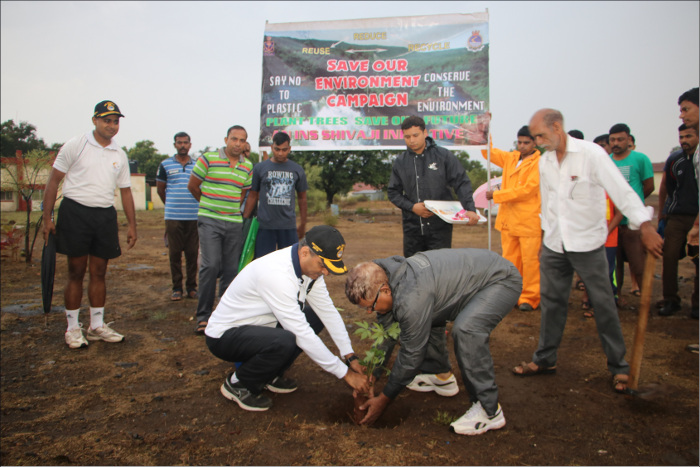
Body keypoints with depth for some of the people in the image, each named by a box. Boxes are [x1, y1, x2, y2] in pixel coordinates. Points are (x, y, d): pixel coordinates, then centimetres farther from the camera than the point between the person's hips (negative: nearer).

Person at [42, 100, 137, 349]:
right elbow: (53, 181, -1)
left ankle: (97, 326, 19)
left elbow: (125, 191, 16)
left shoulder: (120, 155, 11)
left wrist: (132, 225, 10)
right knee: (76, 272, 0)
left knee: (99, 273, 9)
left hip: (106, 215, 4)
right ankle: (73, 328, 12)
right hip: (75, 212, -4)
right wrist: (47, 218, -7)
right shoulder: (74, 146, -1)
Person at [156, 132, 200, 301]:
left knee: (192, 253, 2)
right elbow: (160, 188, 15)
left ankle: (192, 287, 11)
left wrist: (198, 206, 10)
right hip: (173, 217, -1)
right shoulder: (165, 165, 8)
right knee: (175, 253, 2)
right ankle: (177, 287, 10)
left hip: (194, 216, 1)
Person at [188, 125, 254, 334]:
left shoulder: (247, 166, 11)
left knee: (231, 269, 5)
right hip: (209, 220, -4)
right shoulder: (208, 159, -2)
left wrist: (231, 206, 12)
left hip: (234, 222, 4)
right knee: (210, 265, -14)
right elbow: (192, 185, 6)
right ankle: (203, 316, -4)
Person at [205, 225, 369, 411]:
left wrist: (351, 356, -5)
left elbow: (328, 310, 0)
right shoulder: (277, 274, -33)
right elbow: (302, 333, -32)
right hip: (224, 335, -8)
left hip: (258, 326, 9)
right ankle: (237, 384, -5)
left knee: (315, 317, 0)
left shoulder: (310, 265, -7)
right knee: (285, 341, -34)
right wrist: (345, 373, -25)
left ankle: (270, 374, 10)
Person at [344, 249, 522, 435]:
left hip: (502, 279, -10)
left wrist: (383, 399, -12)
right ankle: (441, 377, 27)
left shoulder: (412, 297, -35)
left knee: (466, 329, -31)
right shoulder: (389, 279, -7)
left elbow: (411, 355, -24)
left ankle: (489, 411, -15)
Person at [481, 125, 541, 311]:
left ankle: (530, 297, 7)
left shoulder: (540, 163, -5)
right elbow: (489, 152, 22)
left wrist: (496, 195, -13)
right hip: (508, 219, 6)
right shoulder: (510, 158, 16)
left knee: (529, 260, -2)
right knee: (510, 260, 8)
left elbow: (526, 190, -14)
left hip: (529, 221, -6)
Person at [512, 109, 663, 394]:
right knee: (551, 303, 9)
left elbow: (622, 191, -17)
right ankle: (545, 360, 22)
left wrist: (645, 226, -24)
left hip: (588, 243, -5)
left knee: (603, 304, 2)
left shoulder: (591, 153, -12)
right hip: (553, 244, 5)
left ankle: (619, 367, 17)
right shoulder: (544, 161, 7)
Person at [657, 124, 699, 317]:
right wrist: (661, 216, 12)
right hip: (676, 217, 1)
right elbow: (664, 188, 13)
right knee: (669, 257, -3)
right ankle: (671, 300, 9)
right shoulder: (673, 160, 4)